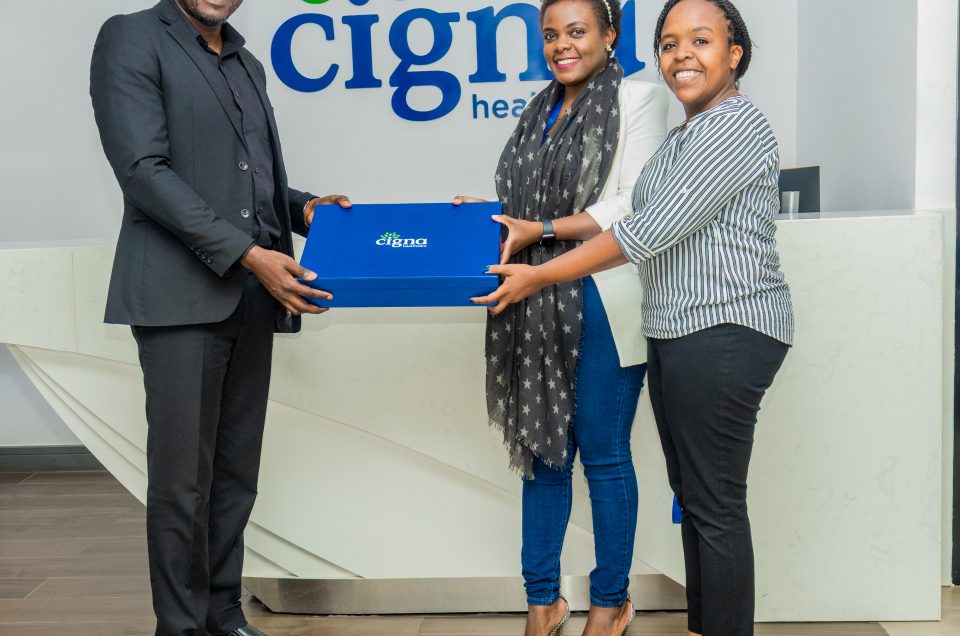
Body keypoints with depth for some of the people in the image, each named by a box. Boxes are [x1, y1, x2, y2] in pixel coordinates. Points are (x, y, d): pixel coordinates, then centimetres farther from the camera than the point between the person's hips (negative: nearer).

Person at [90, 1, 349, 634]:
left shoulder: (247, 65, 20)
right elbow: (143, 170, -12)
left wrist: (302, 207, 4)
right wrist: (247, 254, -18)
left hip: (254, 299, 6)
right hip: (183, 295, -6)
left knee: (237, 475, 9)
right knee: (182, 480, -2)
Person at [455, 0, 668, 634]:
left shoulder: (638, 99, -1)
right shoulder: (541, 113, 18)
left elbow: (634, 206, -10)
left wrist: (542, 230, -15)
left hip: (601, 305, -6)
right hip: (537, 304, 6)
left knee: (604, 455, 2)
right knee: (542, 450, 9)